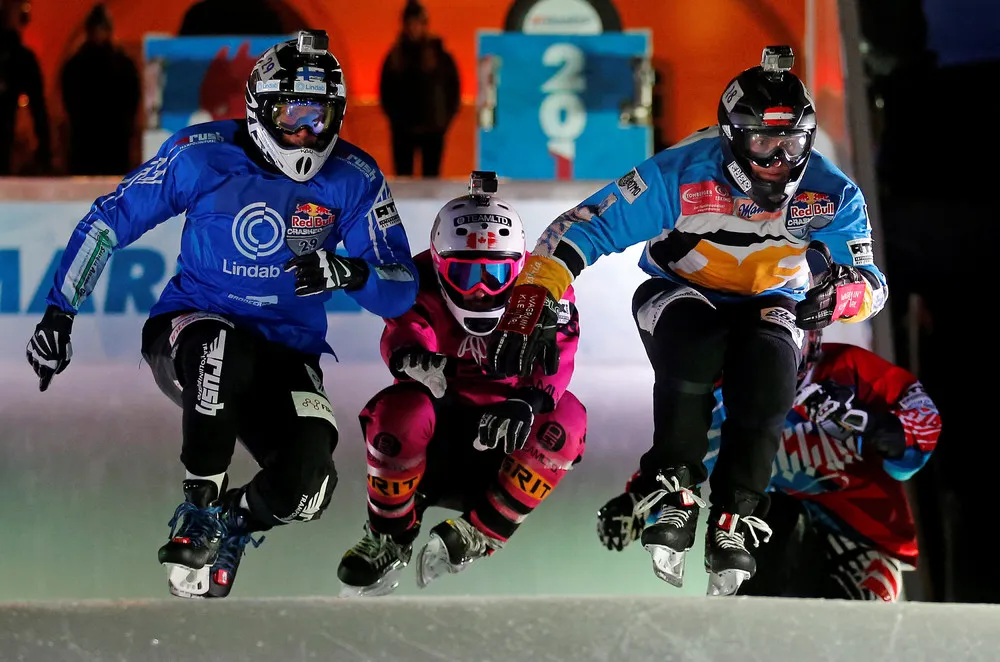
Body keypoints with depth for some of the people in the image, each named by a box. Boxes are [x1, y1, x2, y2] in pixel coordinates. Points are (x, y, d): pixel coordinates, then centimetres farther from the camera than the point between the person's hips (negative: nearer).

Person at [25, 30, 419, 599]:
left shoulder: (354, 179, -5)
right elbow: (109, 222, 1)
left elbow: (402, 290, -6)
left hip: (286, 354, 2)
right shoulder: (203, 155, -9)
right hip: (191, 328, -2)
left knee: (308, 481, -25)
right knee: (225, 346, -40)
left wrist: (349, 272, -28)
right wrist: (59, 313, -2)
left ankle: (238, 521, 14)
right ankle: (201, 506, -20)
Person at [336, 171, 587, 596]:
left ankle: (482, 533, -17)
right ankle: (390, 540, -10)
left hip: (505, 432, 1)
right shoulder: (424, 282, -12)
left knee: (565, 418, -29)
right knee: (401, 410, -34)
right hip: (438, 424, -1)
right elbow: (402, 333, -32)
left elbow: (555, 356, -27)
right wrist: (413, 357, -59)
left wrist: (527, 401, -49)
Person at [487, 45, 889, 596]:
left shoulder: (831, 194, -19)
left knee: (770, 363, -34)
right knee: (692, 339, -38)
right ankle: (673, 490, -27)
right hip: (677, 295, -2)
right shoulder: (682, 174, -27)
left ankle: (733, 518, -24)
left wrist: (842, 294, -42)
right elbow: (583, 226, -25)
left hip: (772, 303, 2)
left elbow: (871, 282, -15)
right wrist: (532, 298, -39)